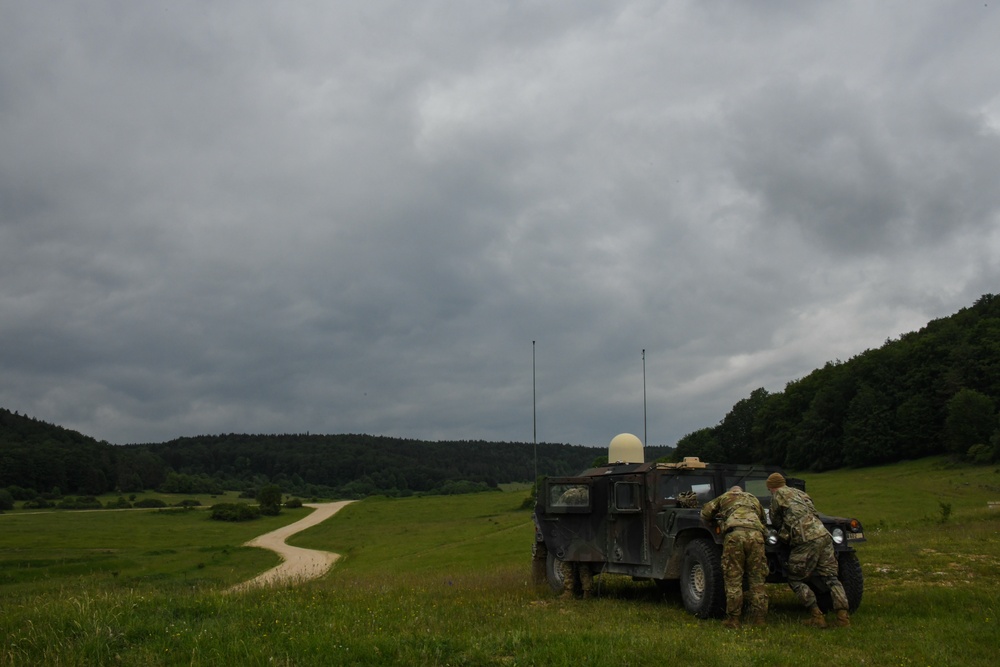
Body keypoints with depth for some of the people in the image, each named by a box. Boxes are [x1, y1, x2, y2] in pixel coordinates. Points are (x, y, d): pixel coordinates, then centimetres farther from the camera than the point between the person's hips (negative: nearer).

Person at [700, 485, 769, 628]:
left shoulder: (725, 497, 29)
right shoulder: (753, 499, 37)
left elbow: (705, 512, 26)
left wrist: (715, 521, 44)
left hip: (734, 533, -2)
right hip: (756, 534, 2)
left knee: (733, 579, 0)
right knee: (757, 579, 7)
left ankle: (733, 619, -1)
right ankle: (759, 618, 6)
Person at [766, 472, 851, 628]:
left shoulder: (778, 495, 8)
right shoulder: (800, 493, 28)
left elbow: (775, 522, 13)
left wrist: (781, 530, 33)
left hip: (806, 540, -7)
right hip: (824, 535, 7)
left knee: (795, 580, 5)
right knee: (830, 577, 7)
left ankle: (817, 616, -4)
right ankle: (843, 616, -6)